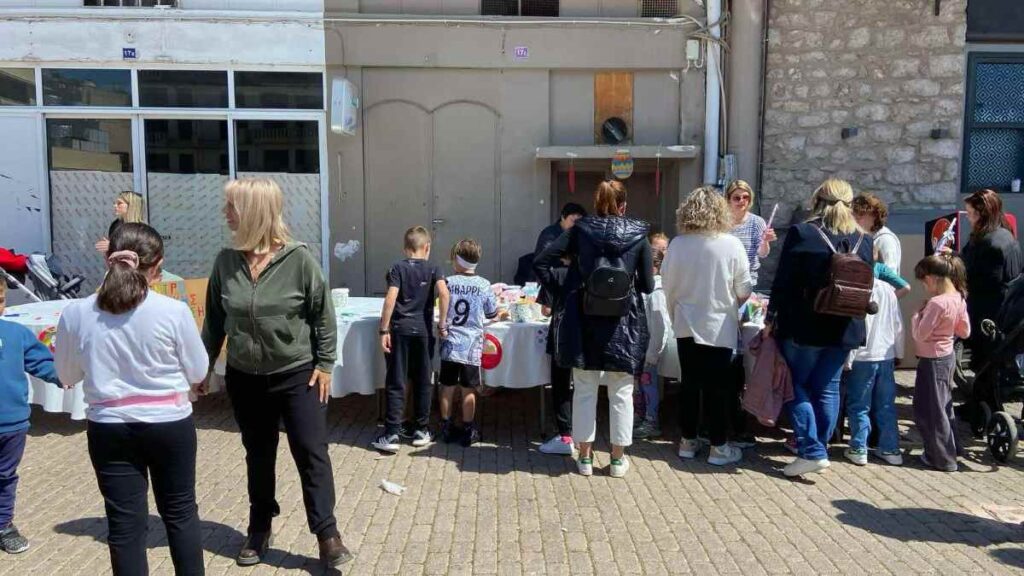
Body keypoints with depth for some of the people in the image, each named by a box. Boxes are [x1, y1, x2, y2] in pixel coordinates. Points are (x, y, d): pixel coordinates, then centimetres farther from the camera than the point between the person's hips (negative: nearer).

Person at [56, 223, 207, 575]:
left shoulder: (76, 314, -8)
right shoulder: (174, 311, -15)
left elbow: (67, 377, 7)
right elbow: (198, 372, -2)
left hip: (109, 430, 2)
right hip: (170, 425, -1)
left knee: (125, 524, 12)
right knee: (180, 513, 17)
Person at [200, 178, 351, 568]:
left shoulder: (299, 259, -14)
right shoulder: (226, 261, -3)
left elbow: (323, 315, -7)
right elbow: (214, 319, 7)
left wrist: (325, 363, -7)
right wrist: (204, 364, 9)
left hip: (298, 375, -3)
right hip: (244, 378, 4)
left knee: (311, 453, 1)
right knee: (258, 456, 17)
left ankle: (327, 534, 11)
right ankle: (259, 530, 33)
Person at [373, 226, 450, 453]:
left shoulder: (398, 268, -1)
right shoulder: (432, 269, 3)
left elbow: (391, 298, -11)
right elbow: (444, 293, -14)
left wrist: (384, 329, -8)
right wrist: (442, 324, -7)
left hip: (400, 330, -1)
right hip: (423, 330, 1)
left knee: (395, 383, 1)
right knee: (422, 382, 12)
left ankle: (391, 434, -2)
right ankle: (420, 430, 19)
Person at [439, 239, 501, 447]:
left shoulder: (448, 282, -5)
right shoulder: (484, 285, -6)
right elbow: (492, 314, 4)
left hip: (449, 345, 1)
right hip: (471, 347, -1)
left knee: (448, 387, 11)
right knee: (468, 389, 6)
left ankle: (446, 428, 21)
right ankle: (468, 431, 14)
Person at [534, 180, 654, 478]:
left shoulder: (580, 230, -1)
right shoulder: (638, 235, -2)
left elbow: (542, 262, -6)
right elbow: (647, 285, 1)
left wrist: (558, 291, 3)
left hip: (584, 324, 1)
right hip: (624, 327, 0)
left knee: (585, 390, 11)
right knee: (621, 394, 10)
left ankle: (585, 456, 18)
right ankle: (618, 458, 19)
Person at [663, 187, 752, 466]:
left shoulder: (677, 244, -7)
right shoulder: (731, 244, -11)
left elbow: (668, 286, 0)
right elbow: (744, 291, -6)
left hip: (687, 326, 3)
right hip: (719, 327, -2)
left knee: (690, 383, 13)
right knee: (717, 386, 6)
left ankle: (688, 441, 22)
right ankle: (719, 447, 14)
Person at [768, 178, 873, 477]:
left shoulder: (801, 233, -11)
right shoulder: (864, 240, 4)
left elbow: (783, 281, -10)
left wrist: (772, 318, -1)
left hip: (803, 326, -5)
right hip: (845, 329, 5)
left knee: (796, 385, 7)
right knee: (827, 388, 13)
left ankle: (812, 451, 0)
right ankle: (819, 449, 22)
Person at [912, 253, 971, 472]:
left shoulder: (936, 302, -25)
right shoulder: (959, 298, 1)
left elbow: (920, 334, -22)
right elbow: (965, 331, 10)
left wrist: (918, 314, -8)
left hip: (932, 360, -9)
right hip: (948, 356, 9)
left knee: (930, 409, 4)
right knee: (943, 405, 22)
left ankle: (943, 458, 14)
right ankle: (950, 448, 34)